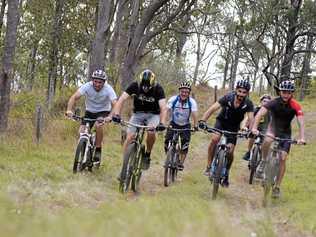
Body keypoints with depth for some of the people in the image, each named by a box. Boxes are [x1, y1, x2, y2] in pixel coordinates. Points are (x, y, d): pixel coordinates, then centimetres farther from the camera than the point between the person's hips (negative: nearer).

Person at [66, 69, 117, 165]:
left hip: (103, 111, -2)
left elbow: (114, 104, -31)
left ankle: (98, 151, -19)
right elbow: (74, 97, -29)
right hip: (89, 111, 2)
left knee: (98, 125, -33)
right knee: (81, 132, -15)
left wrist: (110, 116, -50)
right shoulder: (87, 86, -21)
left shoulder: (108, 89, -23)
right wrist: (69, 110, -46)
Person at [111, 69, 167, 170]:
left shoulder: (158, 89, -21)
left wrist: (162, 123, -48)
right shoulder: (135, 86, -18)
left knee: (151, 132, -30)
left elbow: (163, 107, -30)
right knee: (129, 137, -15)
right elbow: (121, 99, -25)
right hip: (138, 113, 2)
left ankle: (147, 155, -6)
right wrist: (116, 114, -42)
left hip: (153, 114, -1)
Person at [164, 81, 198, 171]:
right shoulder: (173, 99, -20)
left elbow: (194, 114, -29)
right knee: (167, 141, -15)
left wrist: (195, 125, -44)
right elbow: (167, 111, -29)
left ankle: (181, 163, 0)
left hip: (185, 125, 0)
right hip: (174, 124, 0)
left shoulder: (192, 102, -19)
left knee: (185, 144, -14)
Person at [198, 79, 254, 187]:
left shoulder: (248, 104, -23)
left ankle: (226, 173, 16)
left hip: (234, 126, 1)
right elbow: (212, 109, -33)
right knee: (214, 138, -28)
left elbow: (251, 118, -31)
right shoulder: (228, 98, -26)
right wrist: (202, 120, -47)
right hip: (222, 121, -1)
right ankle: (209, 166, -15)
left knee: (230, 151, -8)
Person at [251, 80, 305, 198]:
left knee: (283, 158, -6)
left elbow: (301, 123, -29)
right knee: (267, 140, -37)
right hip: (273, 126, -1)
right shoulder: (274, 103, -23)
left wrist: (302, 138, -45)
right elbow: (259, 114, -34)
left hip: (285, 132, 1)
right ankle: (263, 162, -12)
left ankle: (277, 187, 5)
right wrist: (254, 128, -50)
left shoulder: (295, 106, -22)